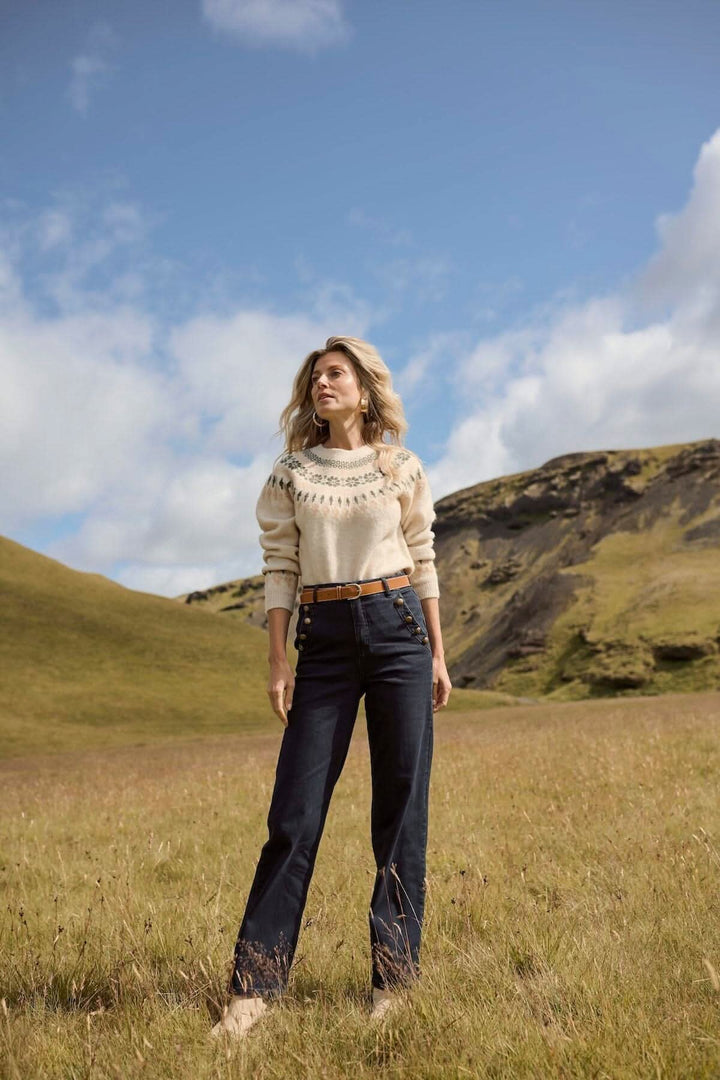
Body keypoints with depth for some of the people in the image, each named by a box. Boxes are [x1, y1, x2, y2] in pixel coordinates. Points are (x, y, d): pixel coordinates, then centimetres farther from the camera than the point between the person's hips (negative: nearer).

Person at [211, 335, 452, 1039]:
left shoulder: (403, 469, 7)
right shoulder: (290, 474, 6)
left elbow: (422, 562, 8)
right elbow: (279, 568, 3)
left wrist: (438, 655, 6)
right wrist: (277, 661, -3)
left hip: (398, 629, 0)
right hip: (324, 639, 0)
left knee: (402, 807, 3)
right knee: (296, 810, -2)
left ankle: (394, 980, 14)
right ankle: (253, 987, 5)